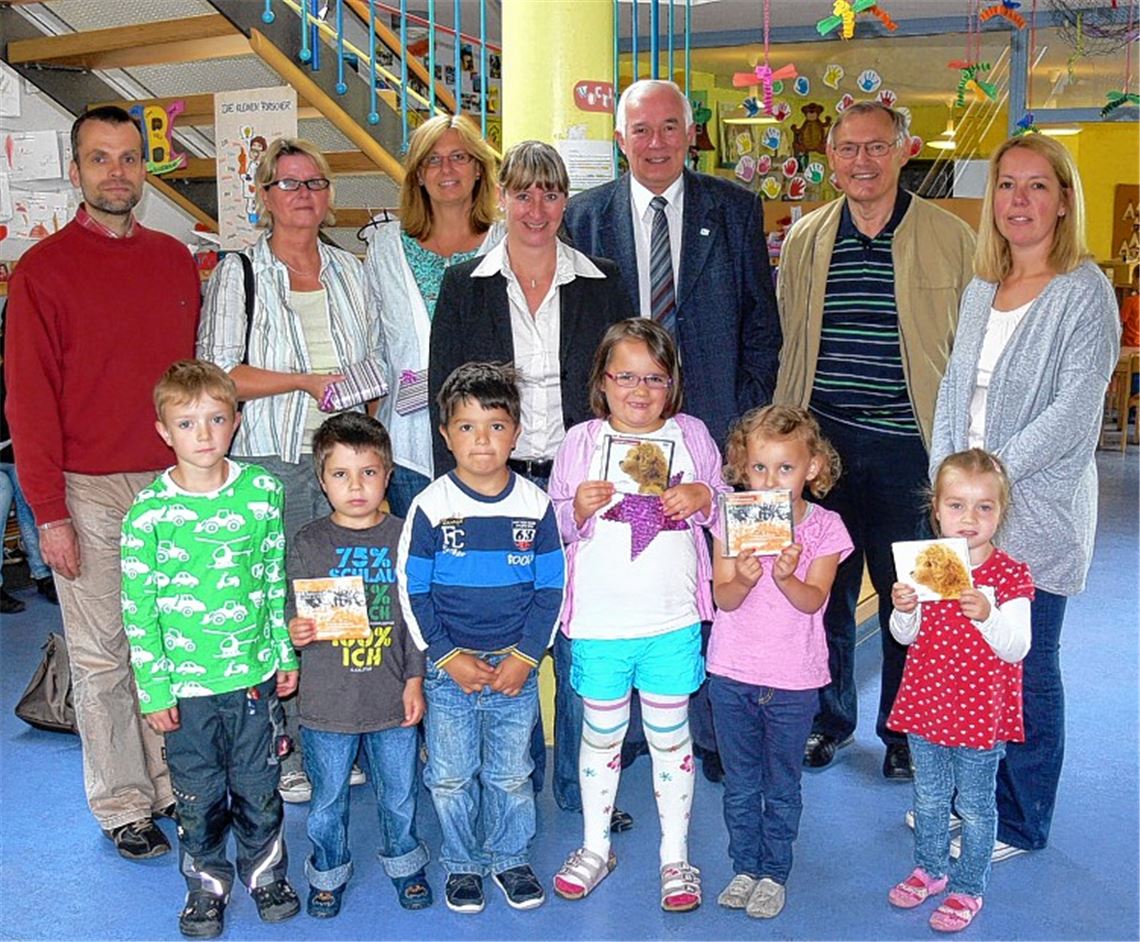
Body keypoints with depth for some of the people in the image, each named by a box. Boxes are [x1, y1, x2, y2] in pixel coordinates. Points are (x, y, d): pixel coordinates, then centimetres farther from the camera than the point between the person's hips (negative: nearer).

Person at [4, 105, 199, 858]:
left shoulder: (175, 260, 8)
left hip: (175, 482, 4)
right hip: (90, 491, -3)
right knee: (102, 656, 5)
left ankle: (176, 782, 25)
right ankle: (123, 804, 19)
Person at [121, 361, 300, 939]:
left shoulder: (263, 491, -4)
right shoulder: (148, 512, -10)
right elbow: (138, 609, -6)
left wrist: (286, 654, 8)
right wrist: (153, 689, -6)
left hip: (255, 673, 1)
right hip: (186, 683, -1)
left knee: (259, 789, 14)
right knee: (198, 797, 14)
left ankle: (267, 873, 38)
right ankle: (206, 886, 36)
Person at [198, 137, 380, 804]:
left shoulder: (349, 270, 13)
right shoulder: (238, 273, 0)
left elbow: (375, 363, 19)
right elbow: (217, 373, -8)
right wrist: (306, 381, -15)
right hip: (270, 466, -4)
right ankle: (287, 755, 14)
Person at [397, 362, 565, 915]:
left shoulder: (535, 505, -3)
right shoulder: (431, 505, -8)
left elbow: (550, 588, 1)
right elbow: (412, 591, -4)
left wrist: (524, 657, -7)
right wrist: (448, 657, -10)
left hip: (516, 666, 1)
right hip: (449, 667, -1)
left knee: (511, 775, 14)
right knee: (451, 777, 12)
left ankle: (510, 858, 34)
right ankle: (462, 864, 32)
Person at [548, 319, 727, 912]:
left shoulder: (691, 435, 3)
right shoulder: (581, 442, -1)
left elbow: (726, 512, 11)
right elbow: (555, 525, 2)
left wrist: (703, 498, -10)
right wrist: (579, 509, -18)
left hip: (672, 620, 0)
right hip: (599, 621, 0)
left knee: (670, 734, 11)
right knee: (601, 733, 14)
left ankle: (675, 856, 28)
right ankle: (595, 847, 34)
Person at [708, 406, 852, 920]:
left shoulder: (824, 527, -8)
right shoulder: (732, 521, -5)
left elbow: (812, 601, -15)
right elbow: (723, 598, -10)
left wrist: (786, 577, -35)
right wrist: (744, 578, -31)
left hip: (794, 678, -1)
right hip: (731, 671, 2)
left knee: (782, 785, 13)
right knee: (740, 781, 15)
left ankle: (774, 873, 29)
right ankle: (745, 867, 31)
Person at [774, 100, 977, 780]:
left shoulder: (952, 239, -2)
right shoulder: (804, 240, 7)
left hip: (909, 444, -2)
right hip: (821, 440, 3)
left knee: (908, 595, 8)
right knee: (824, 588, 12)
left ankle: (904, 731, 27)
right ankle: (829, 718, 31)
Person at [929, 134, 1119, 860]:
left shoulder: (1085, 291, -9)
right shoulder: (982, 289, 11)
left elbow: (1072, 414, -16)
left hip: (1036, 514, -5)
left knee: (1025, 668, 4)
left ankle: (1021, 823, 22)